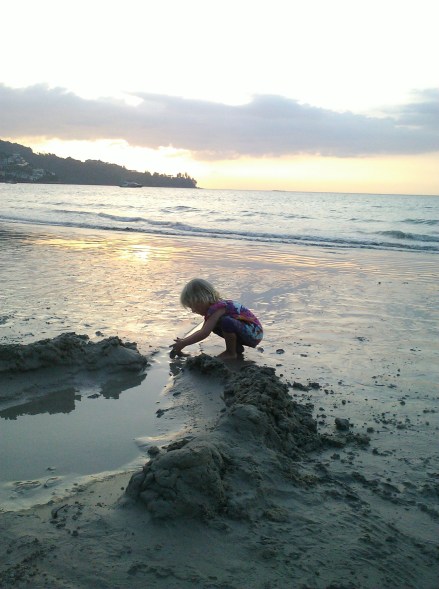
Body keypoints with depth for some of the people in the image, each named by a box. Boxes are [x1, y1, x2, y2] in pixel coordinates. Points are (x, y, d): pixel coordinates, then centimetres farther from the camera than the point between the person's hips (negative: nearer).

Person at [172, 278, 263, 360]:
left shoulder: (218, 308, -22)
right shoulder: (213, 307, 8)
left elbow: (204, 333, -28)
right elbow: (202, 331, 18)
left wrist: (183, 344, -22)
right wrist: (184, 340, 8)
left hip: (254, 333, -10)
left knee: (226, 321, -31)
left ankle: (231, 353, -10)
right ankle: (237, 348, 16)